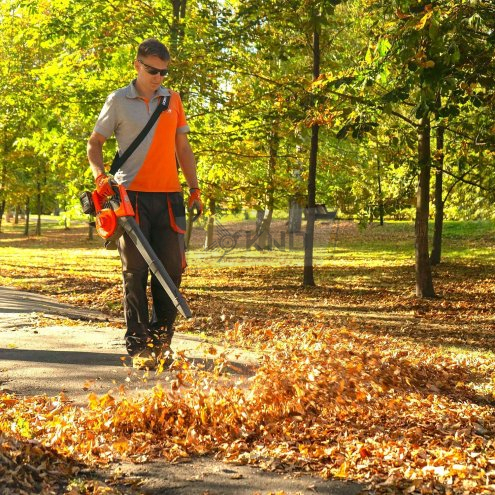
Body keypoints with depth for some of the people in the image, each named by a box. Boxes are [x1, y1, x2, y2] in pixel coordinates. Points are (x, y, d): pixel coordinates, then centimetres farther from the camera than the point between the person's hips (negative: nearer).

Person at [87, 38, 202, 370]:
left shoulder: (173, 100, 14)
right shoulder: (119, 101, 4)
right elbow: (95, 143, 6)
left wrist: (195, 189, 10)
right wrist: (100, 176, -11)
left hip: (168, 196, 3)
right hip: (132, 195, -3)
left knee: (171, 268, 2)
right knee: (135, 272, -1)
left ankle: (162, 340, 14)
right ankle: (138, 346, 4)